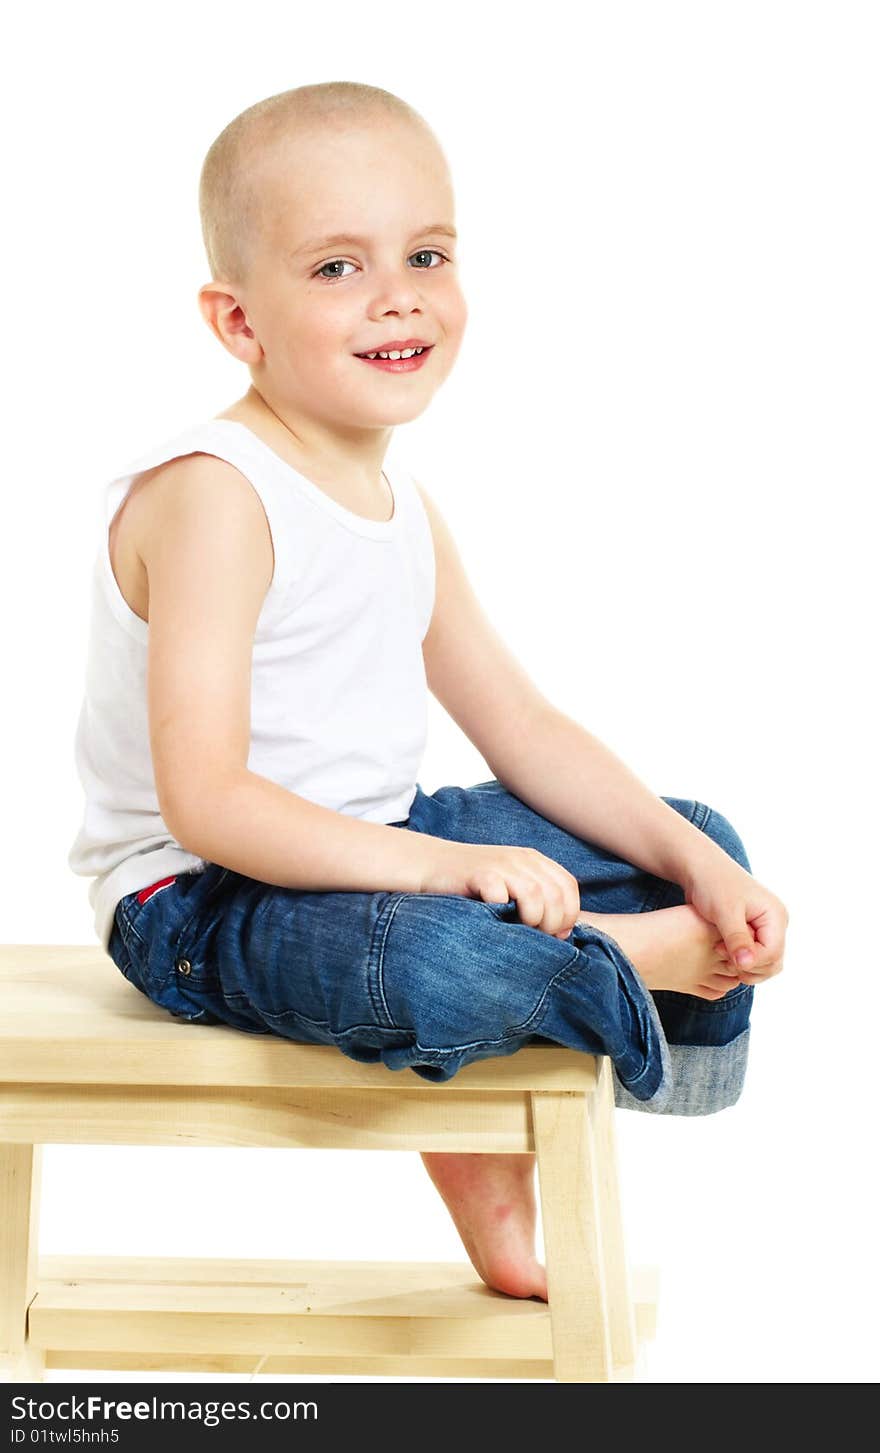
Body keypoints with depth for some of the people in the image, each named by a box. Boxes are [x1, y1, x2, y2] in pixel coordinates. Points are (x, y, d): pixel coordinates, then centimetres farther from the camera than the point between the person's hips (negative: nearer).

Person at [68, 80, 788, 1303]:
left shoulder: (402, 508, 8)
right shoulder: (214, 497, -20)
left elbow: (522, 729, 11)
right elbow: (204, 800, -27)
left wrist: (699, 862, 0)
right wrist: (444, 864, -36)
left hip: (365, 847, 10)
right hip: (198, 902, -9)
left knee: (704, 844, 12)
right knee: (434, 963, -41)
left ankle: (491, 1151, 13)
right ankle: (630, 964, -8)